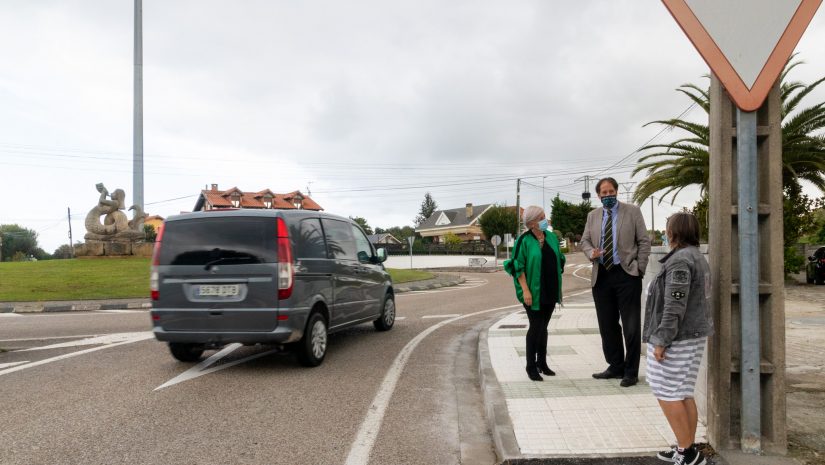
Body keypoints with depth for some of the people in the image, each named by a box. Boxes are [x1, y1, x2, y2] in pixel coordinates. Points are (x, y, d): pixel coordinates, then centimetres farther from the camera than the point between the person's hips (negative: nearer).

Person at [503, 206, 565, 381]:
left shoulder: (552, 237, 6)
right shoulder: (524, 240, -11)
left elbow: (559, 261, 15)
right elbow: (518, 267, -12)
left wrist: (558, 287, 12)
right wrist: (525, 290, -19)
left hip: (550, 291, 6)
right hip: (534, 292, -5)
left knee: (543, 327, 14)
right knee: (536, 327, -5)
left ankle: (542, 363, 24)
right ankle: (531, 367, 6)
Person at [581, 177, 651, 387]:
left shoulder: (632, 211, 1)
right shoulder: (593, 215, 12)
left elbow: (644, 242, 0)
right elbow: (585, 240, 14)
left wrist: (639, 269, -7)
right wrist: (591, 252, -8)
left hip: (626, 275, -4)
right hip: (601, 275, 4)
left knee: (631, 326, -1)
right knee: (607, 325, 10)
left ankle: (631, 372, 9)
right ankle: (615, 366, 23)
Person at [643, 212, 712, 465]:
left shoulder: (680, 260, -18)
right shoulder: (697, 257, 14)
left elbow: (674, 307, -23)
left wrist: (661, 341, -20)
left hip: (677, 338, -10)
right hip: (693, 335, 10)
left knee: (667, 393, -3)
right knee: (683, 394, 14)